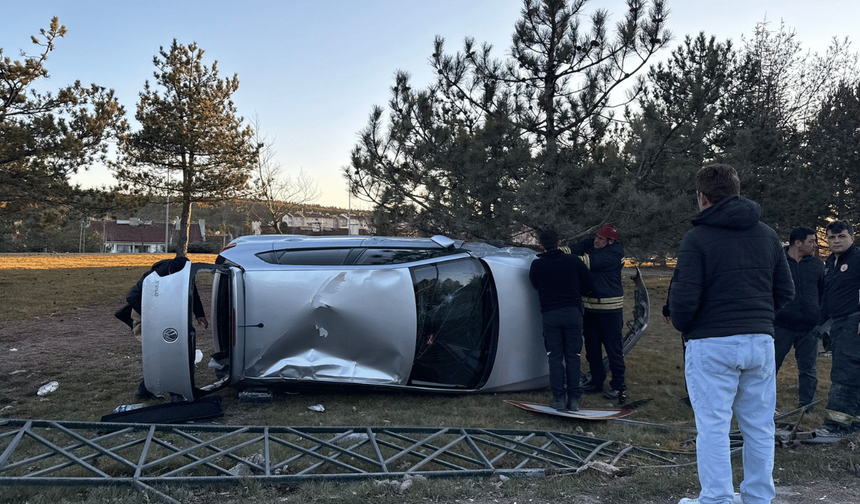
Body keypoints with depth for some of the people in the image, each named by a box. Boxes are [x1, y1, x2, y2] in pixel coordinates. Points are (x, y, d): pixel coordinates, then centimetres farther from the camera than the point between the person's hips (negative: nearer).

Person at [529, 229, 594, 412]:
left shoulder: (536, 265, -2)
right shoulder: (573, 261, 0)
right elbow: (589, 285, 8)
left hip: (550, 315, -1)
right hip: (573, 313, 1)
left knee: (555, 357, 7)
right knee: (573, 356, 8)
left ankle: (559, 399, 8)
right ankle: (574, 399, 11)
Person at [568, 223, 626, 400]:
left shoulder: (614, 253, -15)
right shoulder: (591, 244, 7)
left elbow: (591, 261, -24)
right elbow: (576, 250, -4)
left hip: (609, 308, -7)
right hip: (590, 305, 7)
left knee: (613, 348, 0)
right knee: (592, 347, 13)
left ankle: (618, 386, 11)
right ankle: (597, 382, 25)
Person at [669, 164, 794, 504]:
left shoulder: (697, 238, -10)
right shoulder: (767, 235, 10)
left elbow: (683, 298, -16)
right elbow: (786, 291, 12)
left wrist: (683, 327, 4)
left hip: (712, 345, -6)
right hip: (761, 342, 6)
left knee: (713, 427, 2)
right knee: (759, 426, 14)